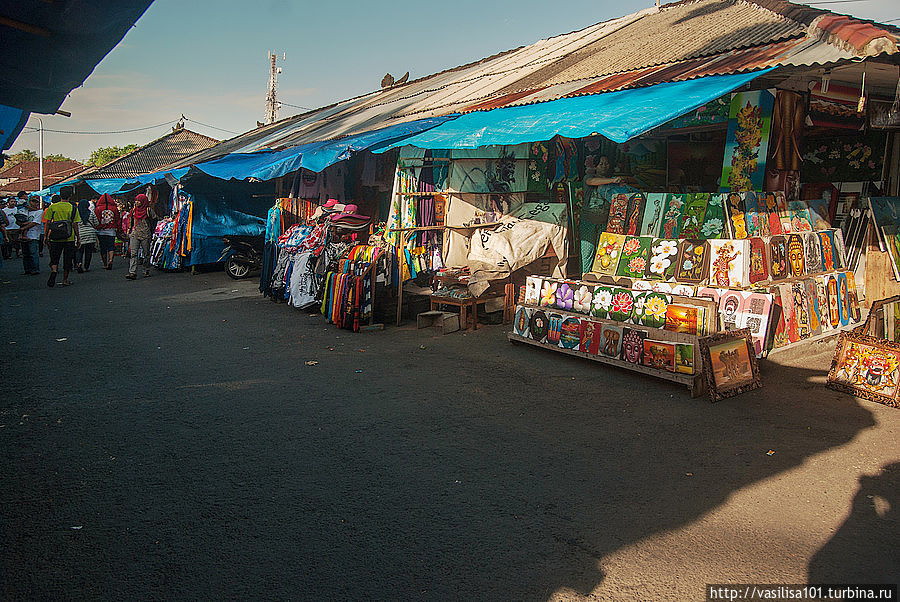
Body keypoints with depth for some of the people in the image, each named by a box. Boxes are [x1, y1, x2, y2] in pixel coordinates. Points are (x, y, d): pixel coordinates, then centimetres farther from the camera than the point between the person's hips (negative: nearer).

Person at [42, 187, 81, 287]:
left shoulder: (52, 207, 1)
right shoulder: (73, 208, -4)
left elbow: (48, 223, 2)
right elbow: (75, 225, -4)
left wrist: (46, 236, 10)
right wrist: (78, 237, 4)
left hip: (55, 238, 1)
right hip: (69, 238, -1)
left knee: (54, 259, 9)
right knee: (67, 260, 9)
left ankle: (53, 271, -19)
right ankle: (65, 280, 13)